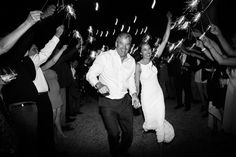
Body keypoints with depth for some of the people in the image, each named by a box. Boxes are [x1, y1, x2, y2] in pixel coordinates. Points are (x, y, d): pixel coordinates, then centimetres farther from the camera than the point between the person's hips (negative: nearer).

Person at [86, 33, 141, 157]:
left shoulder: (131, 61, 3)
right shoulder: (105, 57, -13)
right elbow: (90, 74, -12)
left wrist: (134, 94, -1)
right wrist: (98, 84, -33)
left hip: (124, 101, 5)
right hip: (107, 102, -4)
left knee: (128, 132, 12)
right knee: (114, 133, -7)